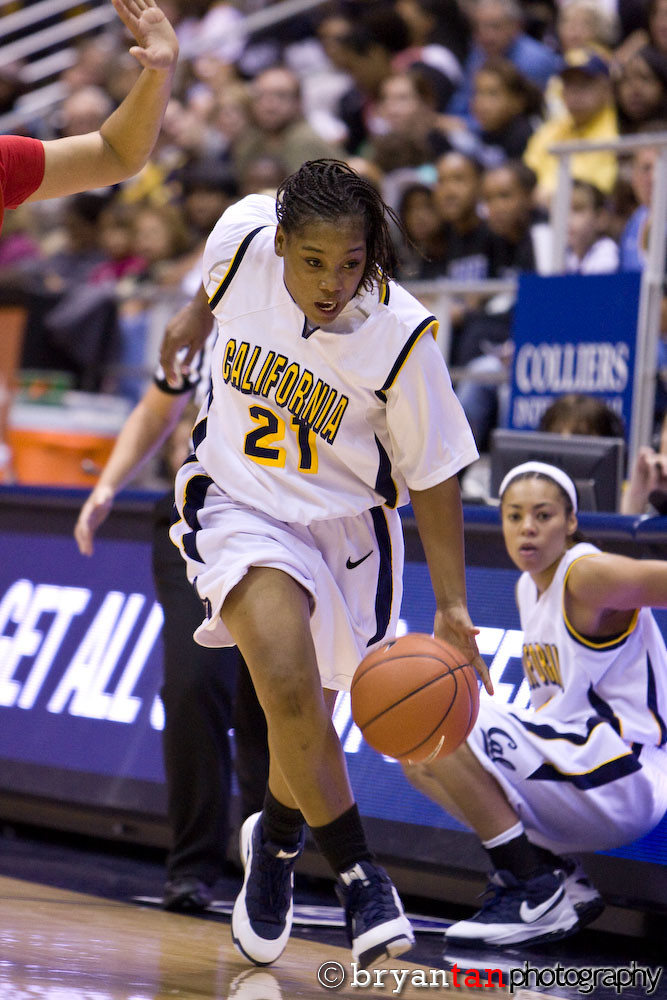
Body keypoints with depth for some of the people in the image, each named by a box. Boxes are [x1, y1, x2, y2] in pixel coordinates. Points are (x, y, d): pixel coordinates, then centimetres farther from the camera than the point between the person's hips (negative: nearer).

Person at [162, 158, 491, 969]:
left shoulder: (400, 335, -22)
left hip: (344, 528, 0)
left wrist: (451, 607, -11)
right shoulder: (241, 239, -19)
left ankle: (274, 842, 46)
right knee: (289, 686, -26)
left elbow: (432, 475, -11)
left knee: (303, 727, 13)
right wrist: (189, 330, 27)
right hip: (240, 505, 0)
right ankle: (356, 872, -11)